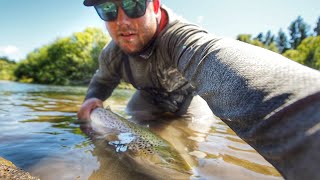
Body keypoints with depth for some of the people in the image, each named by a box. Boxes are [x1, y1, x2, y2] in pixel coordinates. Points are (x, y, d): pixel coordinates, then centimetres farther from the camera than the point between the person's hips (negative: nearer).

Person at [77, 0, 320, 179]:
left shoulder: (179, 37, -47)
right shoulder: (111, 54, -20)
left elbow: (214, 57, -72)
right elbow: (103, 79, 2)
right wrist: (93, 98, -24)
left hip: (188, 101, -5)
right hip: (149, 99, 6)